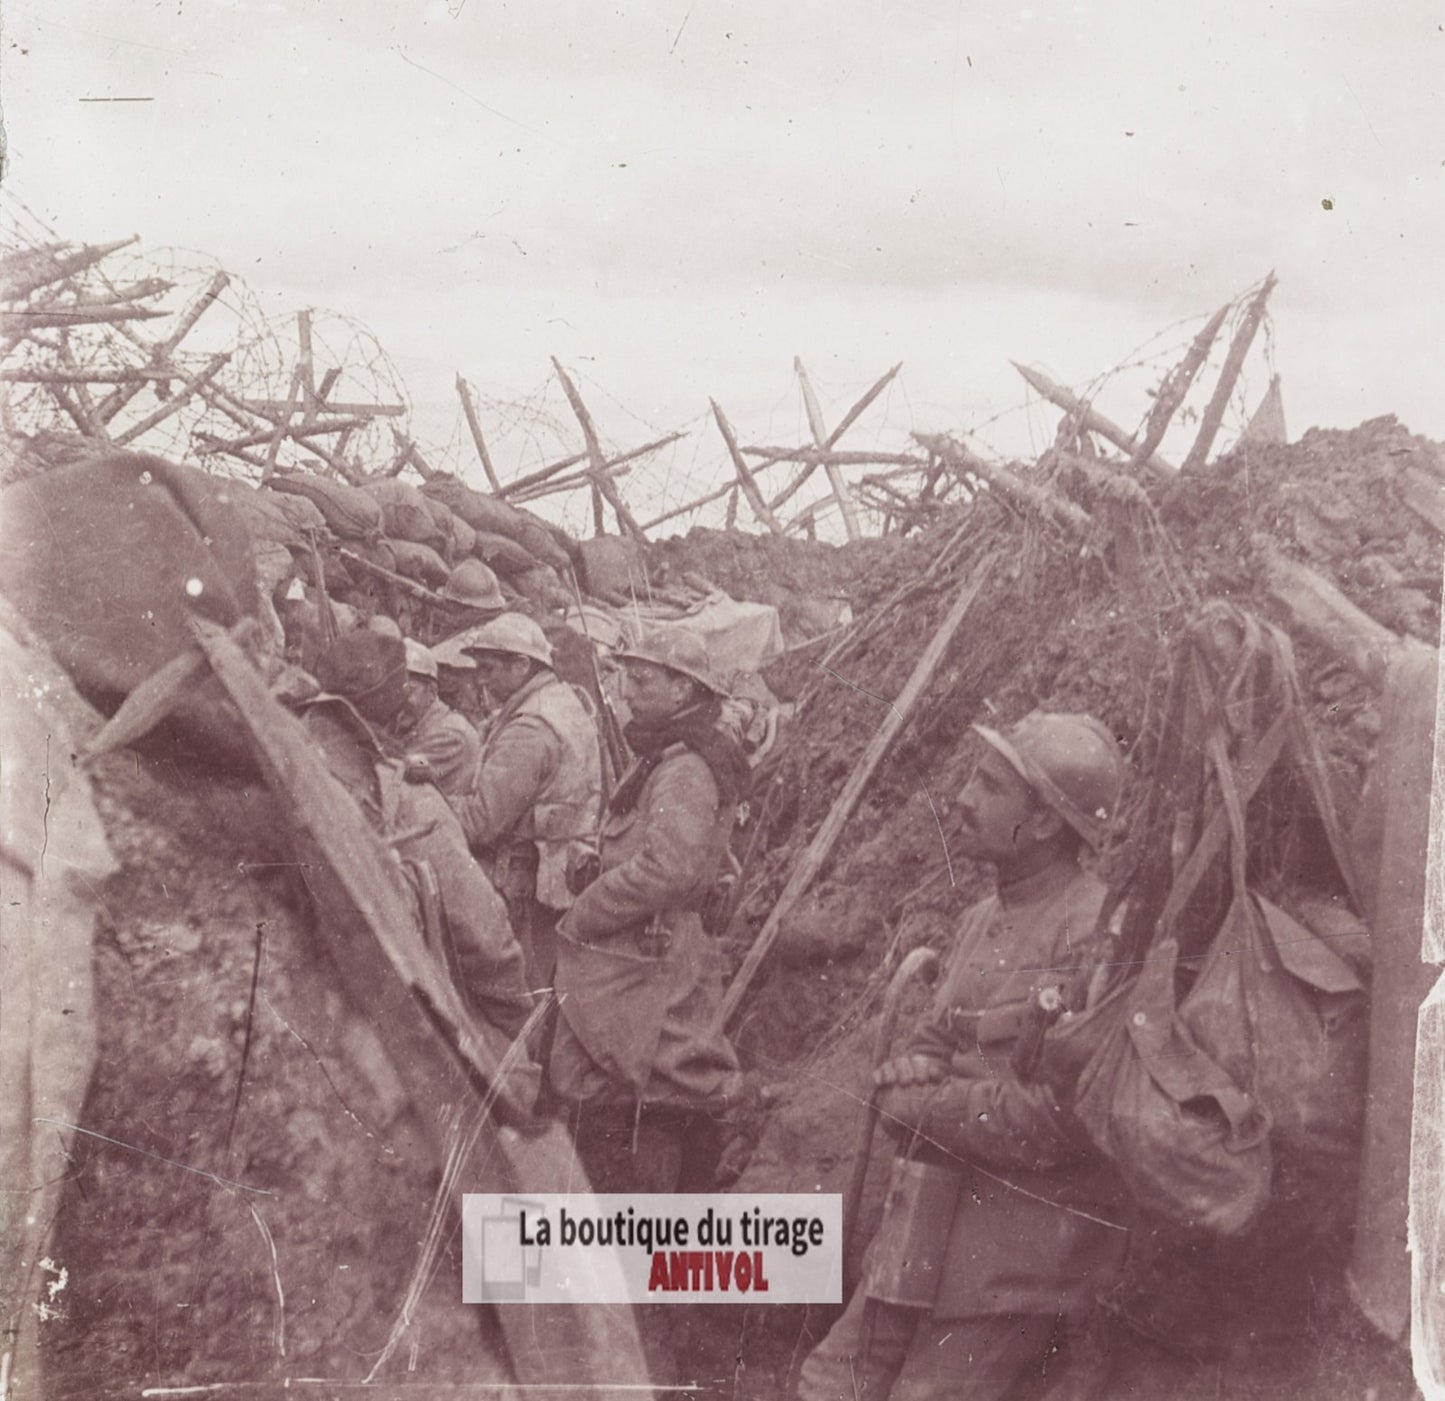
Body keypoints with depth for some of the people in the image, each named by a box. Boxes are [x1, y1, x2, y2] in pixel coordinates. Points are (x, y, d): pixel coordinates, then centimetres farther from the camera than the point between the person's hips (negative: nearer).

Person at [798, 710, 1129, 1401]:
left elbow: (1058, 1120, -22)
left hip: (1025, 1234, -8)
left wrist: (923, 1104, -9)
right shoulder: (981, 920, 12)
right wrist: (908, 1076, -6)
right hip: (934, 1227, 8)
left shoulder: (1098, 929, -16)